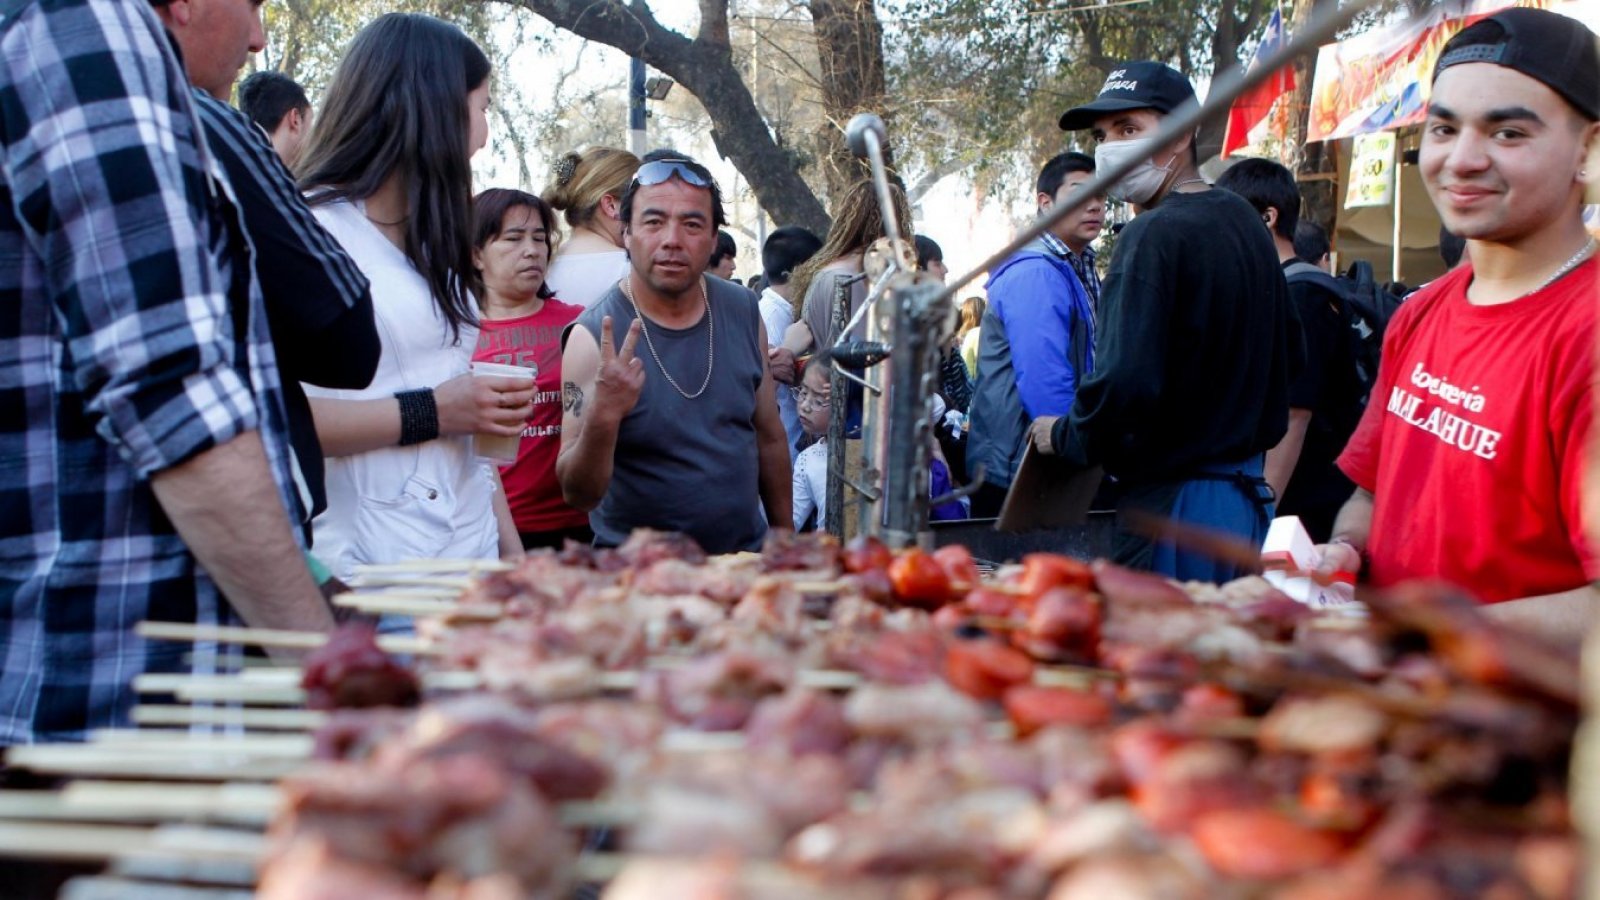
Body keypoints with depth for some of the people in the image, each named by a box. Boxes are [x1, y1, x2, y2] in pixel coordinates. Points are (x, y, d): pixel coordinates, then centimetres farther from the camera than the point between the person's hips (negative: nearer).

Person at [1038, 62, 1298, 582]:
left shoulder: (1156, 235, -17)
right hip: (1249, 492, 10)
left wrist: (1063, 437, -8)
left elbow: (1124, 387, -26)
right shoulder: (1244, 222, 12)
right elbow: (1288, 357, 20)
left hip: (1175, 504, -10)